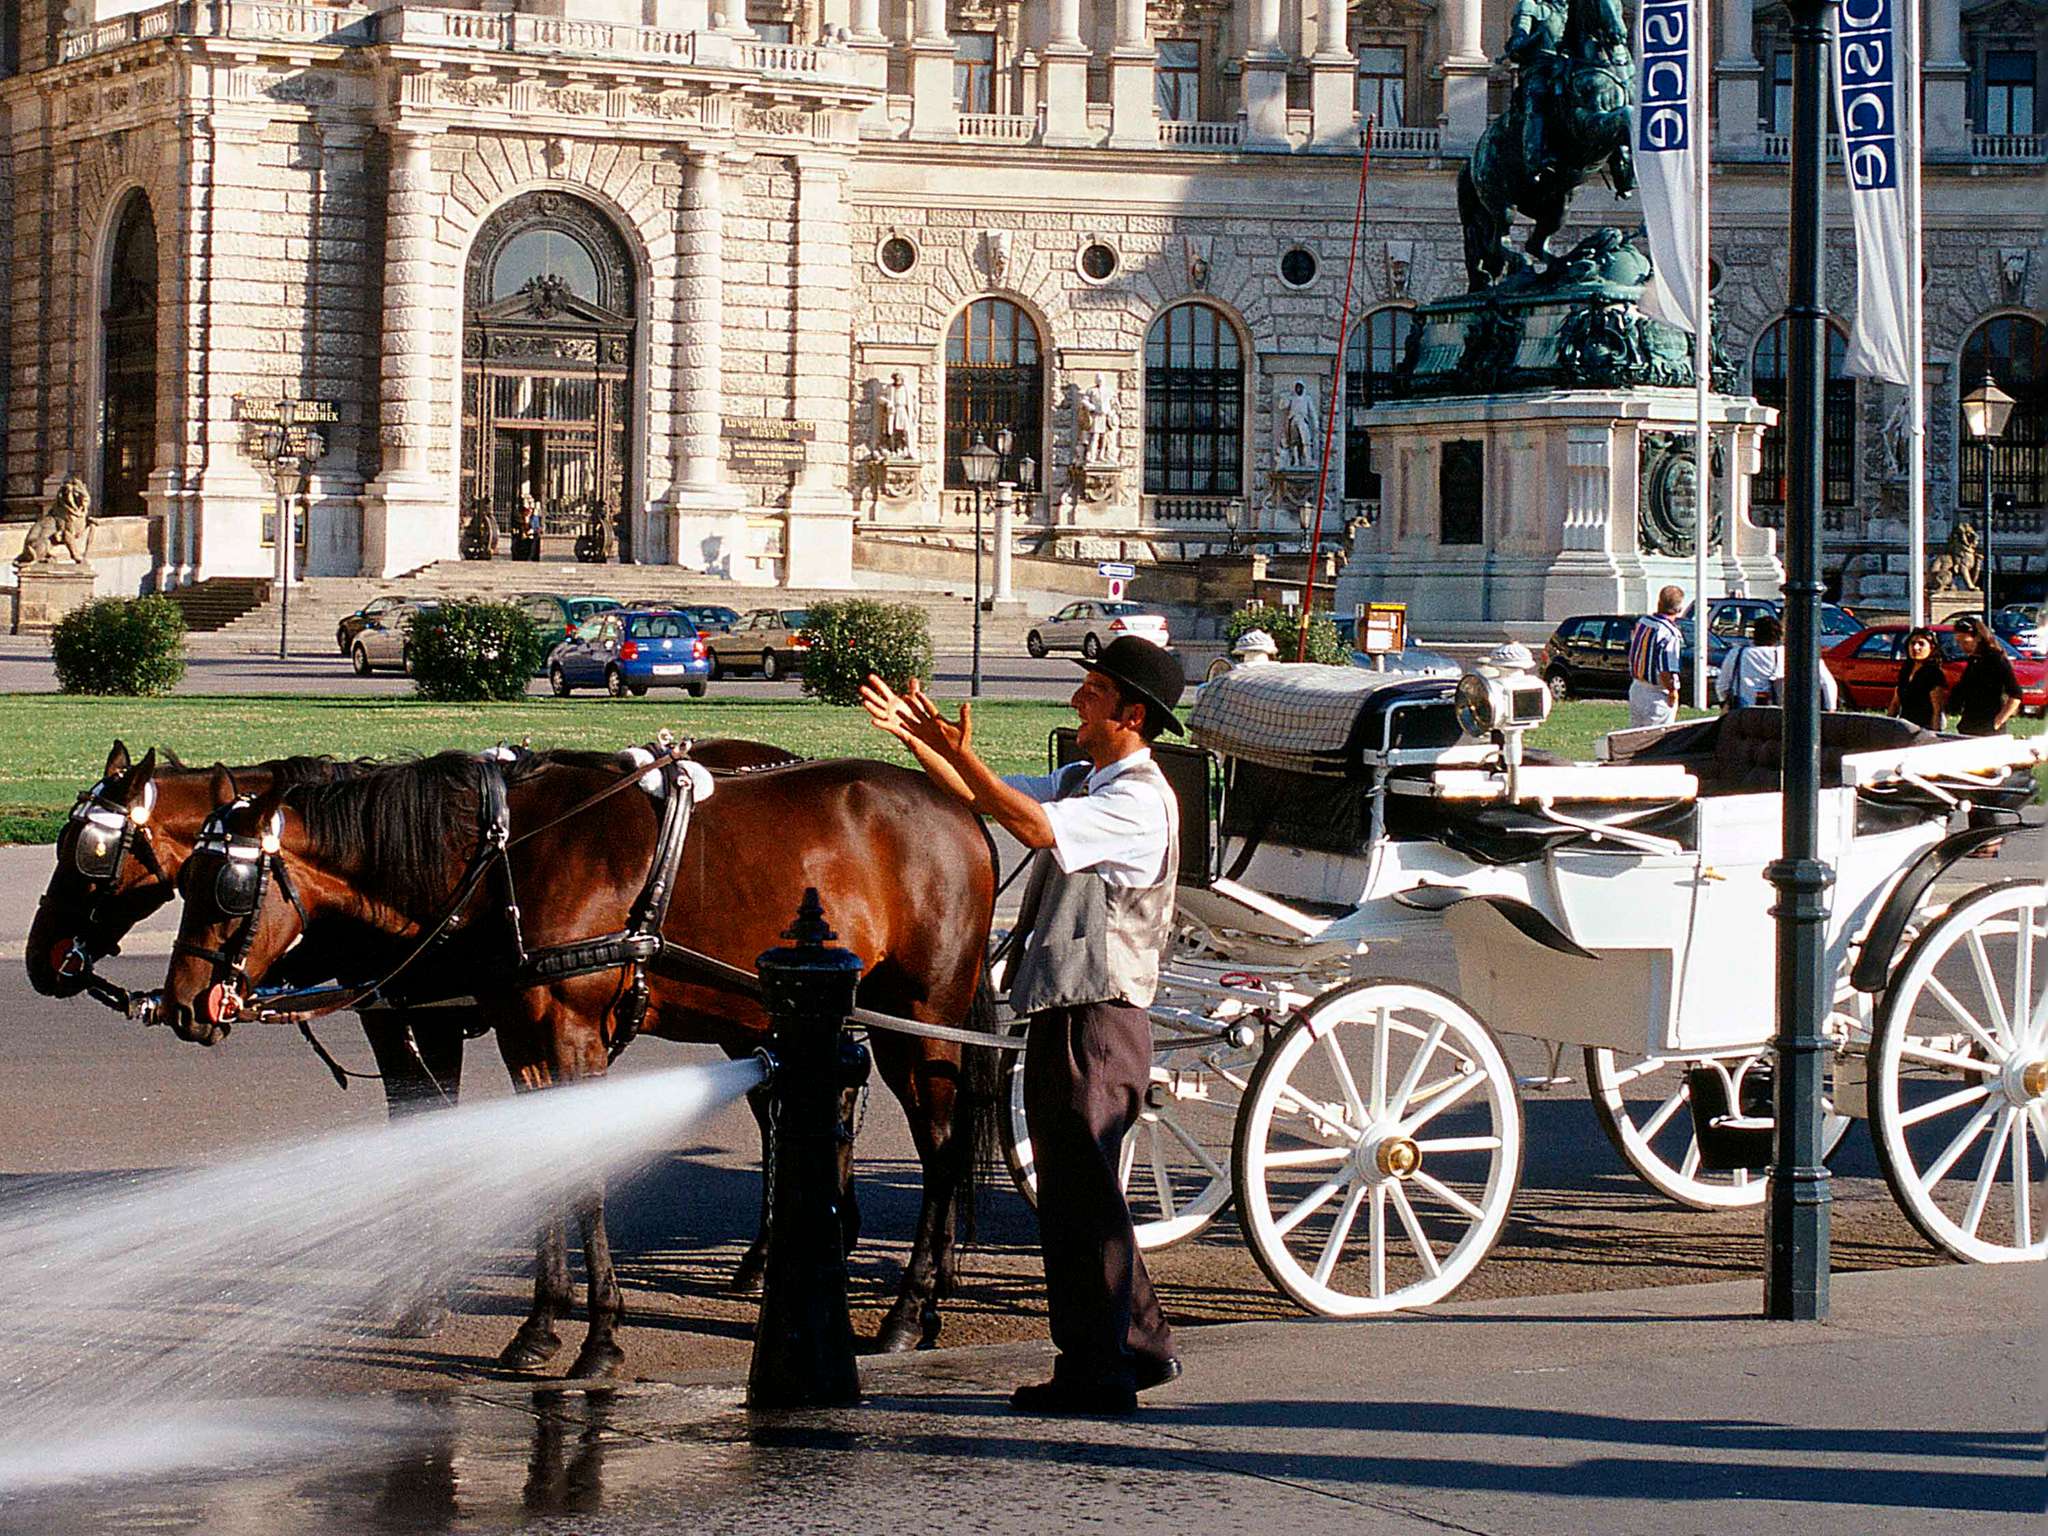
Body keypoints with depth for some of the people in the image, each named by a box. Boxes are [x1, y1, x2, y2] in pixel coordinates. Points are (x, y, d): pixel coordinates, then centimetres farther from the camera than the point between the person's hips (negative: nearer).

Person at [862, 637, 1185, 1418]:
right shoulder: (1080, 779, 14)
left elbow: (1038, 828, -29)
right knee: (1077, 1188, 17)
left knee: (1080, 1192, -4)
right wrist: (914, 738, 7)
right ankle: (1139, 1344, 28)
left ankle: (1096, 1372, 2)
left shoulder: (1140, 799, -16)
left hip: (1097, 1022, -10)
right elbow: (986, 798, 19)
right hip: (1060, 1015, 10)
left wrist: (960, 755, -31)